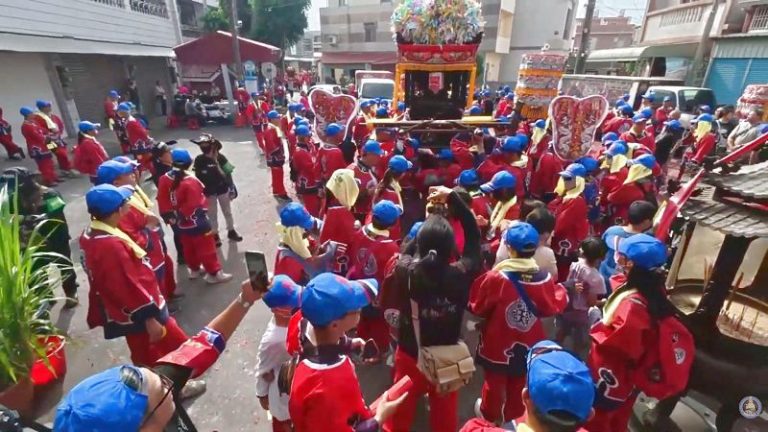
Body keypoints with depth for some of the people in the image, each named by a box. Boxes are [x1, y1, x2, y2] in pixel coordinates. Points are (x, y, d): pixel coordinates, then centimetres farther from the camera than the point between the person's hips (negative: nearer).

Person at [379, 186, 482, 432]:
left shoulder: (404, 271, -24)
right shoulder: (462, 274, -24)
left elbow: (404, 251, 0)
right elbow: (474, 234, -10)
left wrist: (424, 231, -2)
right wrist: (453, 197, -7)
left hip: (410, 356, 1)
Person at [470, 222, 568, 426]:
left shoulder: (496, 276, -29)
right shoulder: (544, 278, -20)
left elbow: (477, 307, -15)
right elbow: (551, 308, -1)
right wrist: (561, 291, 15)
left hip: (498, 343, -2)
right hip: (528, 345, 3)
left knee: (494, 381, 24)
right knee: (520, 385, 27)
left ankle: (488, 413, 48)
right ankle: (513, 417, 49)